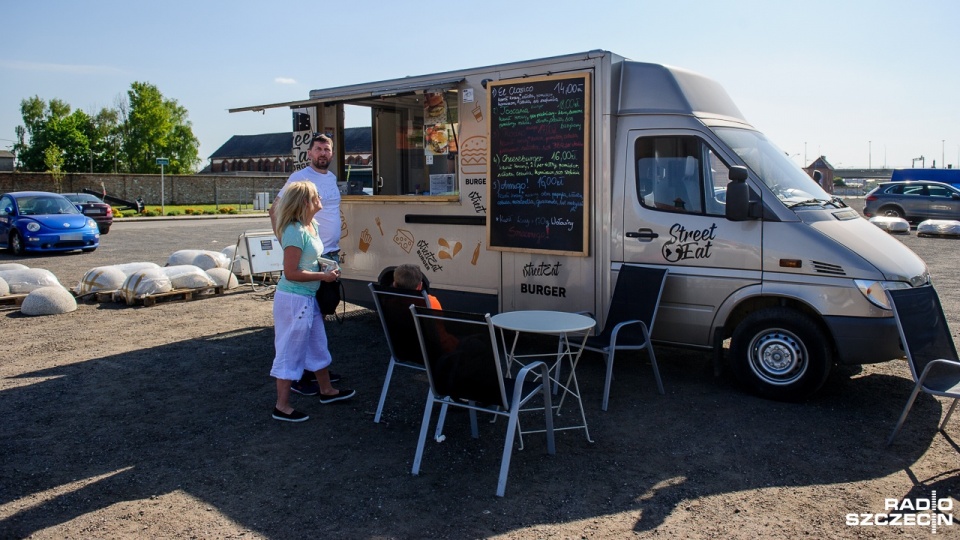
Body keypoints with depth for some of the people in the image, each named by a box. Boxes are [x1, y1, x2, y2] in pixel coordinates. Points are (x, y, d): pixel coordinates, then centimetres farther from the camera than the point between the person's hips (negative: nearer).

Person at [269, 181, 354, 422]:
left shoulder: (312, 226, 7)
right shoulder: (296, 231, -21)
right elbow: (291, 273, -23)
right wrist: (324, 276, -17)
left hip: (308, 298, 9)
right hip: (294, 299, -9)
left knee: (318, 346, 21)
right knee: (291, 352, 1)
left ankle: (327, 390, 37)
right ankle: (282, 406, 13)